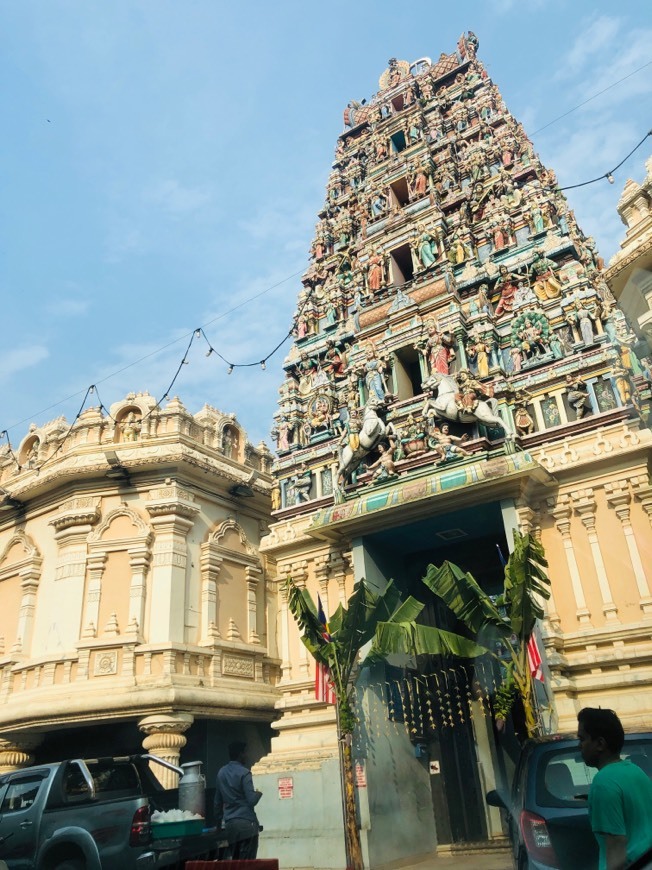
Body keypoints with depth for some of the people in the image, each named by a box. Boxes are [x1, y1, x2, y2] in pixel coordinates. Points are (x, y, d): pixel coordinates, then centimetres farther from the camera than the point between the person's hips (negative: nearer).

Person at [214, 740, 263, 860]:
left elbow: (218, 802, 17)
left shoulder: (221, 772, 12)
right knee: (247, 862, -4)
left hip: (229, 824, 7)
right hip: (246, 823, -7)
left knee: (235, 861, 13)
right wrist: (259, 793, 6)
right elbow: (252, 800, -14)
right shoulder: (244, 773, -9)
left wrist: (218, 823, 24)